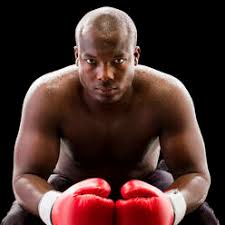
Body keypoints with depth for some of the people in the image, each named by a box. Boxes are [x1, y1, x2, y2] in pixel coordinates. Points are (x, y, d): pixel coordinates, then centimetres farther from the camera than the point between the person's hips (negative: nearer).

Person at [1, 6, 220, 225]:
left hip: (145, 186, 1)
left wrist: (171, 207, -51)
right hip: (70, 188, 0)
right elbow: (25, 177, -30)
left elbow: (196, 174, -27)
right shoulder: (48, 95, -30)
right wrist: (53, 207, -54)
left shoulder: (167, 95, -29)